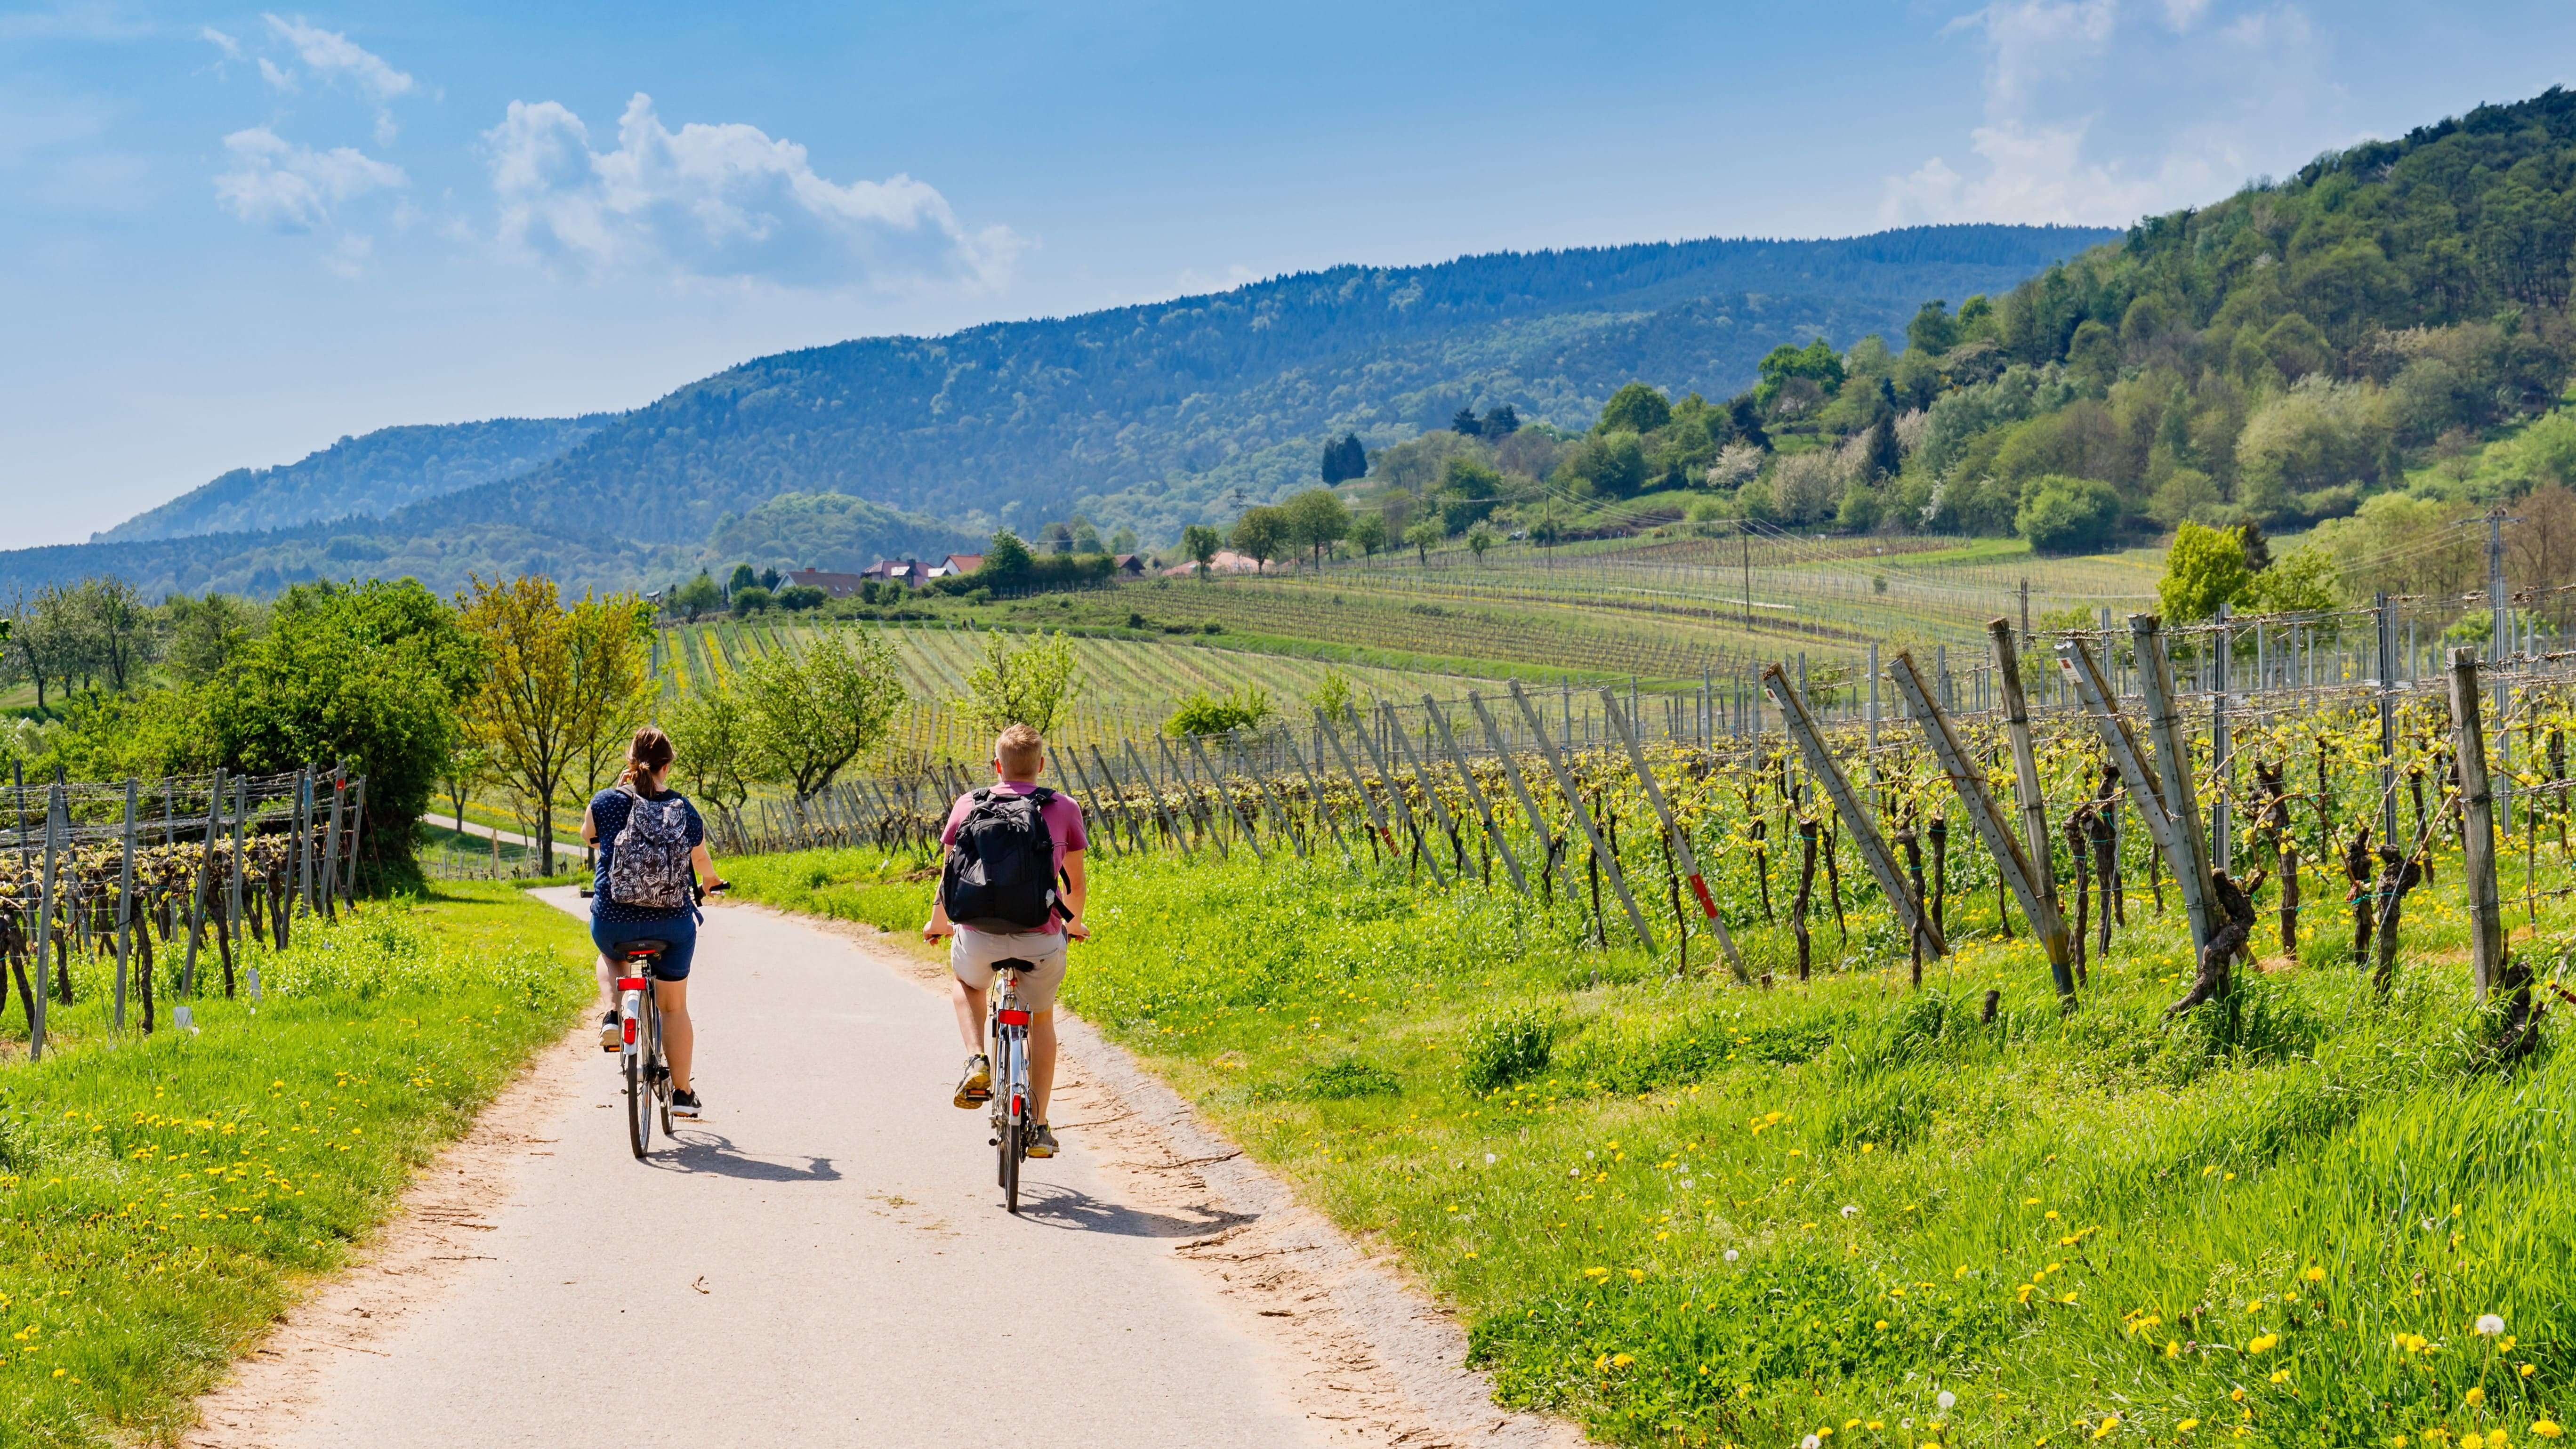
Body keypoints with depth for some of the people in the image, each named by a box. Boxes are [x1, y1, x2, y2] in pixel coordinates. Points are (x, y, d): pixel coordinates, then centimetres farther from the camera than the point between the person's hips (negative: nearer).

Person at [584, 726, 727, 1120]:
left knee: (610, 957, 36)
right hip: (672, 921, 0)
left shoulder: (605, 802, -4)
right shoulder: (684, 810, 0)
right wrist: (712, 881, 42)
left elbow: (587, 836, 18)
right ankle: (682, 1093, 18)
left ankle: (613, 1016, 9)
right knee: (675, 1006, 17)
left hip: (613, 921, 0)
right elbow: (701, 859, 19)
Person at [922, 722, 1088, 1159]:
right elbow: (1075, 883, 11)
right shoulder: (1064, 809, 4)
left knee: (964, 983, 35)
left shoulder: (969, 805, 5)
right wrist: (1074, 924, 31)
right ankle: (1038, 1128, 24)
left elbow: (950, 875, 12)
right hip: (1041, 939, 0)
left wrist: (938, 923, 30)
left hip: (979, 936, 0)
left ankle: (978, 1061, 10)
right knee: (1041, 1019, 27)